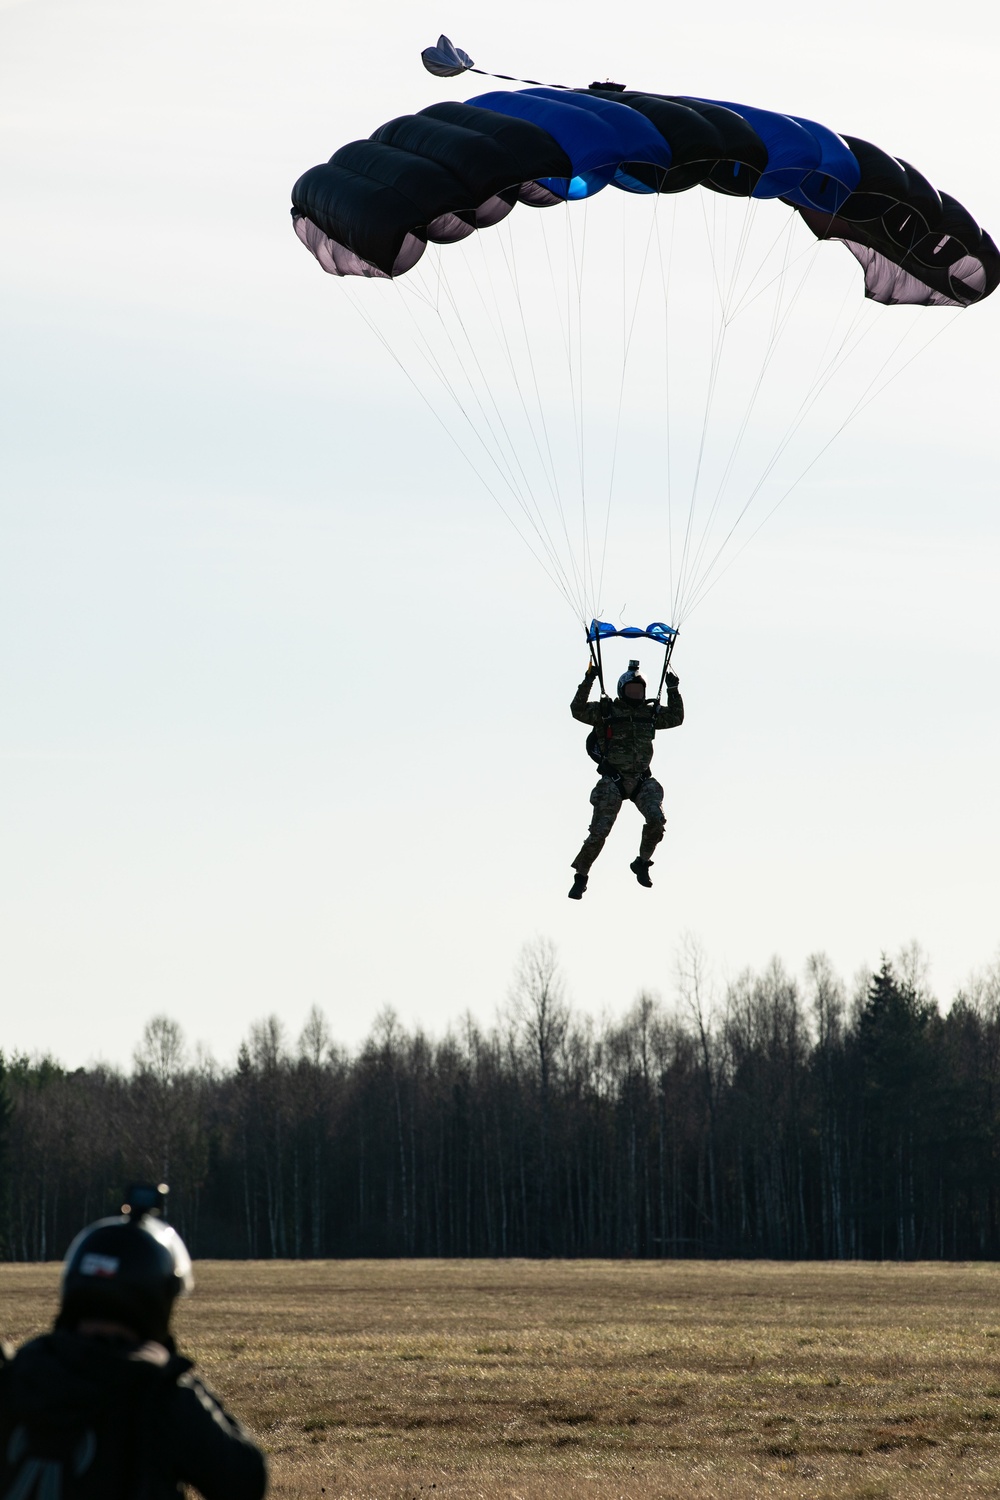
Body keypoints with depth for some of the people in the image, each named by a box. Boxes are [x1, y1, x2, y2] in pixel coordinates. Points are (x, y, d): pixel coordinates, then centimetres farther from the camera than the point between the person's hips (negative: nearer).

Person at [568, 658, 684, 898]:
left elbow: (675, 718, 21)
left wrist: (673, 690, 11)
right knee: (599, 831, -8)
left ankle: (642, 863, 3)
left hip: (642, 780, 3)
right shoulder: (605, 711, 2)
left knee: (656, 819, -20)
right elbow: (578, 711, -7)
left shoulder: (650, 713, 14)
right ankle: (580, 878, 6)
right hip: (612, 780, -3)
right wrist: (588, 682, -13)